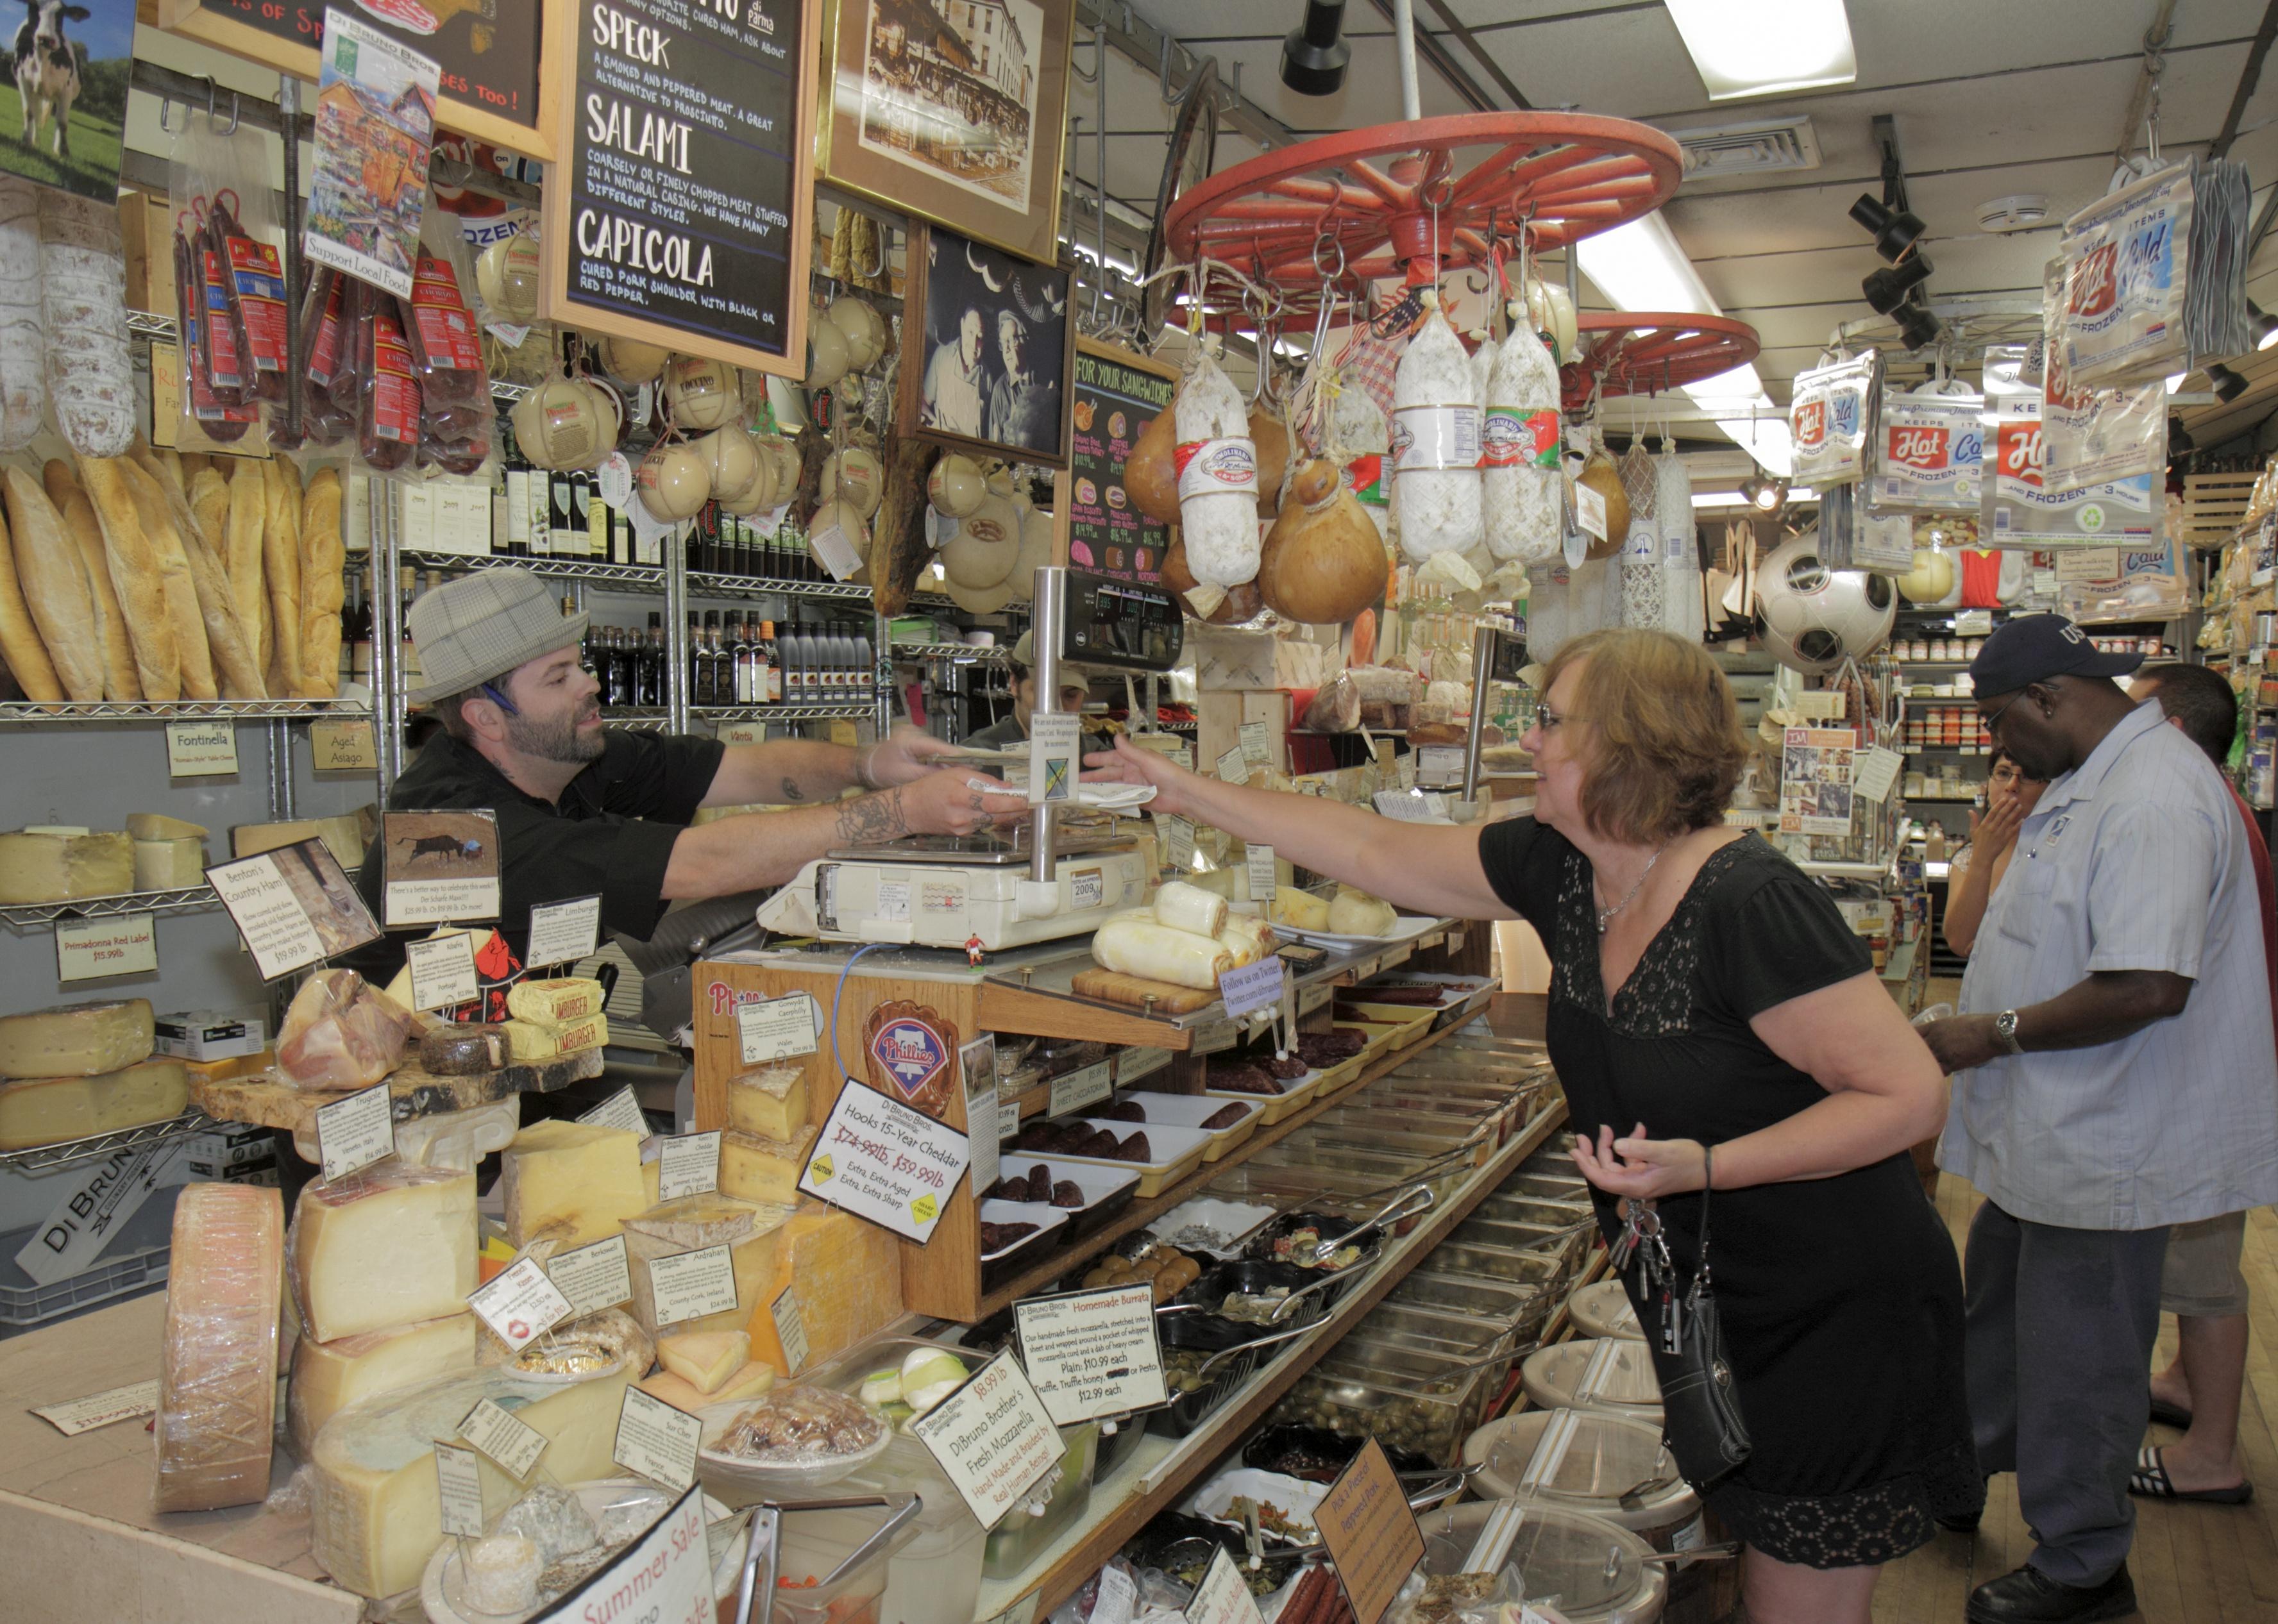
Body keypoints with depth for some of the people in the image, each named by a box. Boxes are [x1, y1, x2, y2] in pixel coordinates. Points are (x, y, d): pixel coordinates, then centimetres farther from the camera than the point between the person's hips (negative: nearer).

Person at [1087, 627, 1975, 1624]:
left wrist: (1705, 1165, -31)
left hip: (1836, 1319, -7)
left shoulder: (1749, 903, -26)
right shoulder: (1562, 869, -4)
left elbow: (1911, 1094, -23)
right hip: (1710, 1308, 7)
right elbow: (1375, 850, 4)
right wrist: (1189, 793, 6)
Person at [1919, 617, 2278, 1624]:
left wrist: (1996, 1035, -22)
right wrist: (1975, 1027, 11)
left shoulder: (2154, 802, -25)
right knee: (1997, 1309, 25)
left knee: (2076, 1364, 6)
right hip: (2044, 1131, 10)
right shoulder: (2085, 785, 9)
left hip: (2103, 1153, -10)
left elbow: (2151, 986, -33)